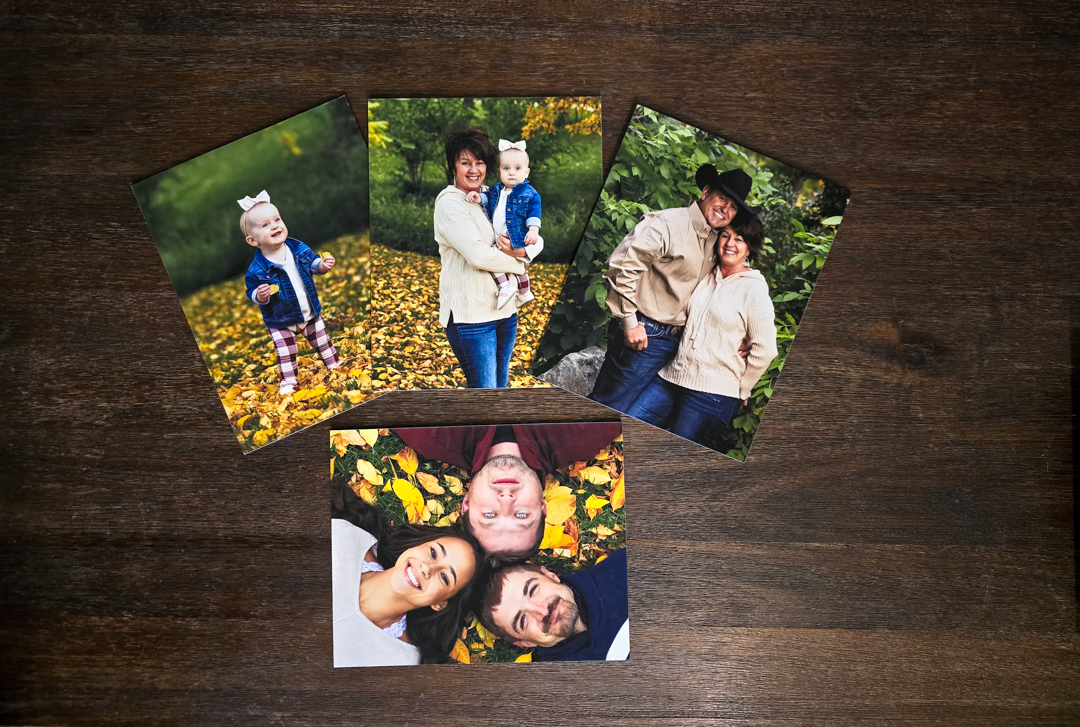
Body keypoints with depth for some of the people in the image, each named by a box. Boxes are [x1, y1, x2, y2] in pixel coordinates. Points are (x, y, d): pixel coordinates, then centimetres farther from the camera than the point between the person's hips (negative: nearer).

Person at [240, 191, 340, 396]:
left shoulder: (299, 248, -13)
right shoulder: (257, 268, -25)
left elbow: (312, 262, 5)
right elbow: (252, 292, -14)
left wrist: (323, 265, -15)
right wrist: (260, 296, -36)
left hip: (310, 312, 3)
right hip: (281, 321, -3)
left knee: (323, 341, 21)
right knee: (285, 353, 10)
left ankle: (334, 364, 44)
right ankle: (288, 379, 30)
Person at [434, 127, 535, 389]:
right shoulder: (450, 203, -10)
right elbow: (478, 254, -22)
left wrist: (520, 251, -12)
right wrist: (518, 262, -6)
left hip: (505, 306, 7)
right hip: (470, 312, -7)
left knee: (501, 382, 16)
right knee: (483, 387, -3)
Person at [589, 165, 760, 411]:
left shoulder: (716, 242, 12)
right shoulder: (668, 224, -12)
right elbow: (622, 266, -18)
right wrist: (630, 323, -17)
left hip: (676, 342, 8)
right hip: (644, 336, -8)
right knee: (609, 408, -3)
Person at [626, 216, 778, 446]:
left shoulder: (754, 289, -7)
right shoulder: (705, 277, 11)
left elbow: (764, 349, -6)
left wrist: (740, 390, 0)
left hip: (712, 394, -6)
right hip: (671, 378, 6)